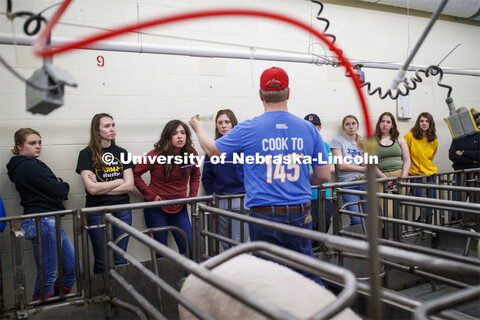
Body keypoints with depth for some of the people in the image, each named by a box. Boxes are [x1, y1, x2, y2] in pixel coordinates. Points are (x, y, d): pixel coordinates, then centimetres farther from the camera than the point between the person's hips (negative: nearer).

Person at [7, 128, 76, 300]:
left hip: (50, 222, 10)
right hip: (43, 223, -10)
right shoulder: (29, 166, -14)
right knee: (47, 276, 0)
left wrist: (59, 186, -6)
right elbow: (58, 192, -18)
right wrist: (64, 186, 3)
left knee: (73, 269, 12)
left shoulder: (23, 165, 18)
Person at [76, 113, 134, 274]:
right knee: (101, 262, 7)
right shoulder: (86, 154, -2)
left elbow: (129, 186, -1)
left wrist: (100, 188, -9)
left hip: (122, 211, 3)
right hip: (97, 212, -3)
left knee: (120, 260, 8)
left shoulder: (121, 152, 8)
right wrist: (119, 181, -4)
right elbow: (91, 188, -13)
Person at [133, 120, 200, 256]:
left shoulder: (191, 154, -2)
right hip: (157, 208, -3)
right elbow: (135, 173, -11)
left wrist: (192, 196, 3)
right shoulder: (156, 155, -14)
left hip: (180, 208, 3)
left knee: (189, 249, 3)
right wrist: (150, 195, -13)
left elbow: (195, 176, 15)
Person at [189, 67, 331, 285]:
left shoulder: (248, 130, -6)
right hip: (300, 215, 3)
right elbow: (324, 176, 6)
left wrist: (198, 128, 30)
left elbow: (212, 150, 9)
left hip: (264, 216, -2)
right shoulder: (309, 129, 1)